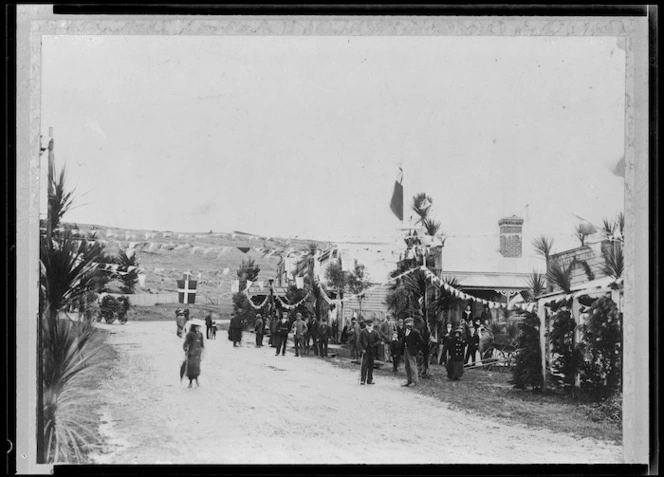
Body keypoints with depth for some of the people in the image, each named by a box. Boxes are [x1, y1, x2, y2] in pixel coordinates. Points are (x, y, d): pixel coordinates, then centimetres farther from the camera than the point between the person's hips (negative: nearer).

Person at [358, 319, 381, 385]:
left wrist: (373, 344, -8)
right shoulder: (362, 332, 4)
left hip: (372, 352, 2)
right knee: (364, 365, -7)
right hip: (365, 351, -2)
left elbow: (378, 341, 6)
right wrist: (362, 349, -8)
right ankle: (362, 380, -5)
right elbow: (360, 342, 3)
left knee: (371, 366, 5)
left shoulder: (375, 333, 7)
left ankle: (370, 380, 11)